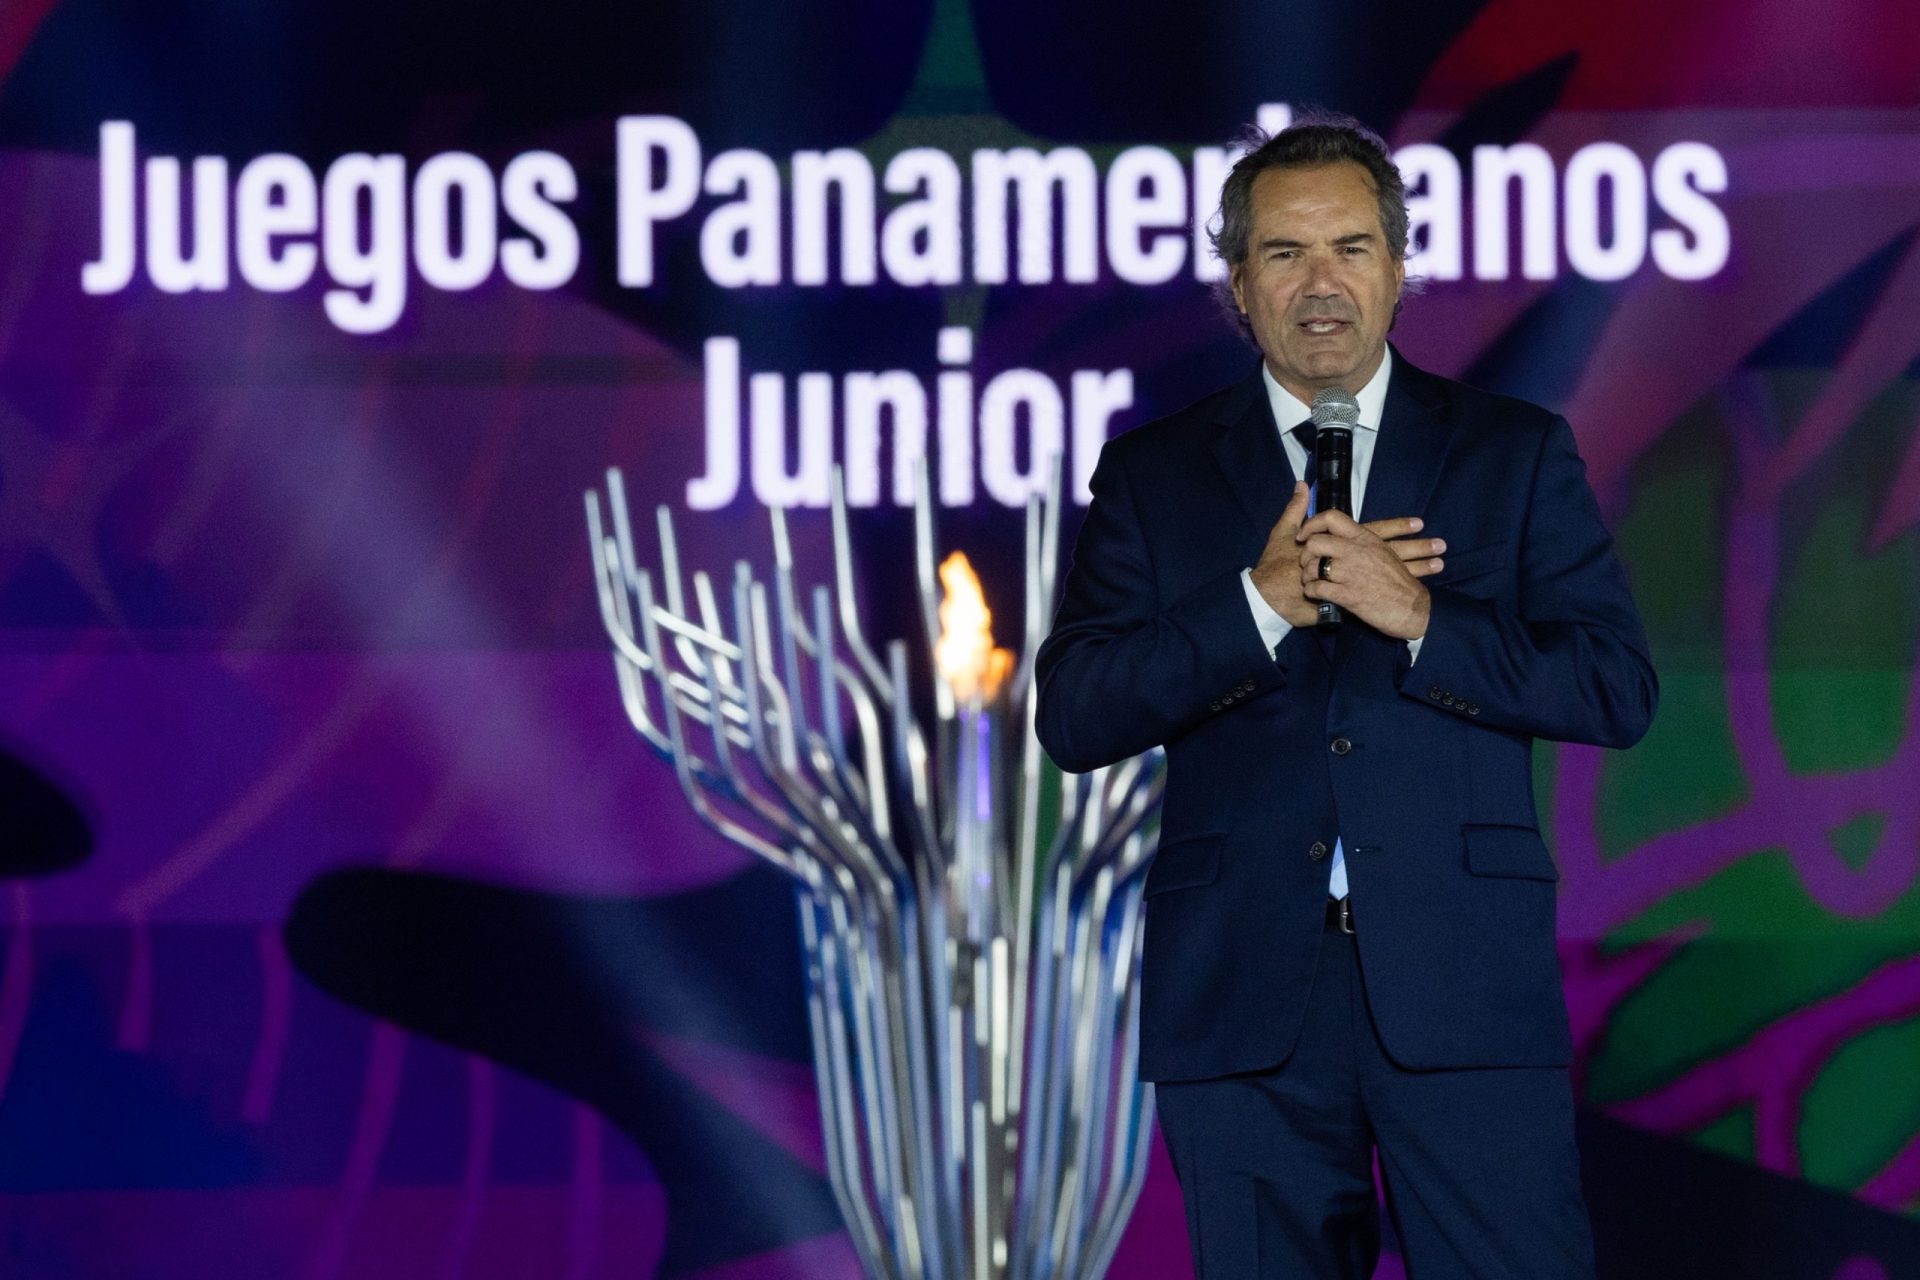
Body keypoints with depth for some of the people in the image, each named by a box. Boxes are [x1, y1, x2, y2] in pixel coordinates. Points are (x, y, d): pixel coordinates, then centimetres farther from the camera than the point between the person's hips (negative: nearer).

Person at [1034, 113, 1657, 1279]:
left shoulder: (1518, 453, 9)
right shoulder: (1154, 475, 10)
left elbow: (1620, 690, 0)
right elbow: (1072, 719, -1)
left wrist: (1423, 620, -14)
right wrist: (1258, 604, -13)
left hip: (1463, 993, -1)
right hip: (1243, 997, 1)